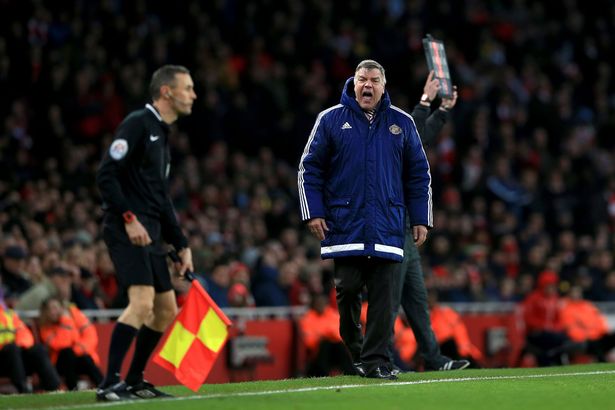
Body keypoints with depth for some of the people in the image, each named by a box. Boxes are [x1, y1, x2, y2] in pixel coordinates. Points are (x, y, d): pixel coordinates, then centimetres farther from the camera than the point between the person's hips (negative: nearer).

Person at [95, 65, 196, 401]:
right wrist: (129, 218, -22)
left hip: (150, 234, 10)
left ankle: (134, 381, 20)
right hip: (127, 230, -10)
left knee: (166, 310, 10)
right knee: (142, 302, -20)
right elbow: (106, 175, -15)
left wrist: (181, 245, 22)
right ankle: (109, 384, -20)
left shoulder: (161, 134, 21)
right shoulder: (138, 124, -7)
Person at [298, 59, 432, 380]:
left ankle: (376, 360, -4)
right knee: (347, 290, -2)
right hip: (344, 225, -1)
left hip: (387, 229, 1)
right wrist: (313, 212, -2)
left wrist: (420, 219, 9)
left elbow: (418, 173, 14)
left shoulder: (401, 123, 10)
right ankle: (354, 353, 16)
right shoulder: (331, 120, 6)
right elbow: (309, 169, 7)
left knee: (383, 293, -5)